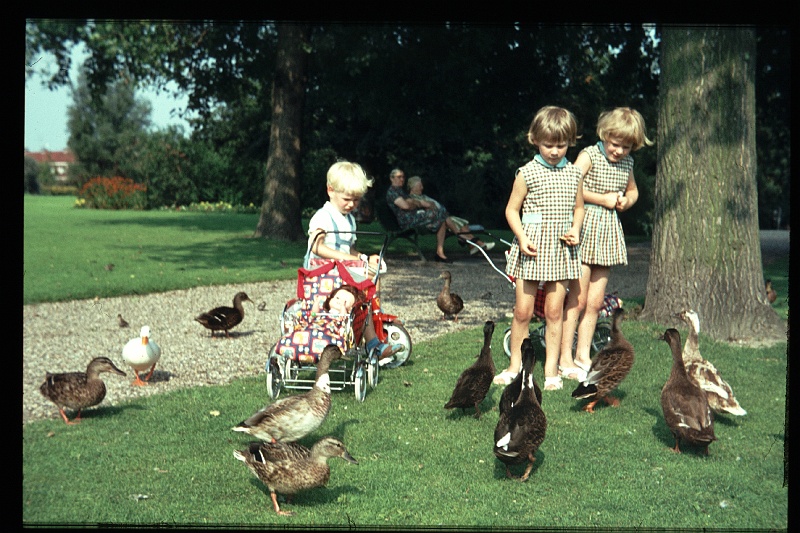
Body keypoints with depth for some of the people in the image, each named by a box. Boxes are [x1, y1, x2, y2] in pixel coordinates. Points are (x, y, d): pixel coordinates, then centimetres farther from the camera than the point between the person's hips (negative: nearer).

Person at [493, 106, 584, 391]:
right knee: (523, 310, 2)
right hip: (532, 248, -2)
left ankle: (551, 369, 12)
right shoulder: (527, 173, -3)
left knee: (554, 310, 4)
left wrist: (575, 230, -1)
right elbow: (512, 209, 1)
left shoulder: (574, 173, 7)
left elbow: (578, 207, 18)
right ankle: (515, 364, 18)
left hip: (561, 249, 2)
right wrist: (521, 237, -12)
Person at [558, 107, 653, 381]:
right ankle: (565, 358, 1)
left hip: (609, 231, 6)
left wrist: (627, 200, 5)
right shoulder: (589, 155, -7)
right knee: (578, 298, -6)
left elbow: (633, 190, 28)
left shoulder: (627, 162, 11)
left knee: (596, 301, 8)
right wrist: (604, 199, -14)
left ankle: (583, 355, 17)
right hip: (586, 227, -6)